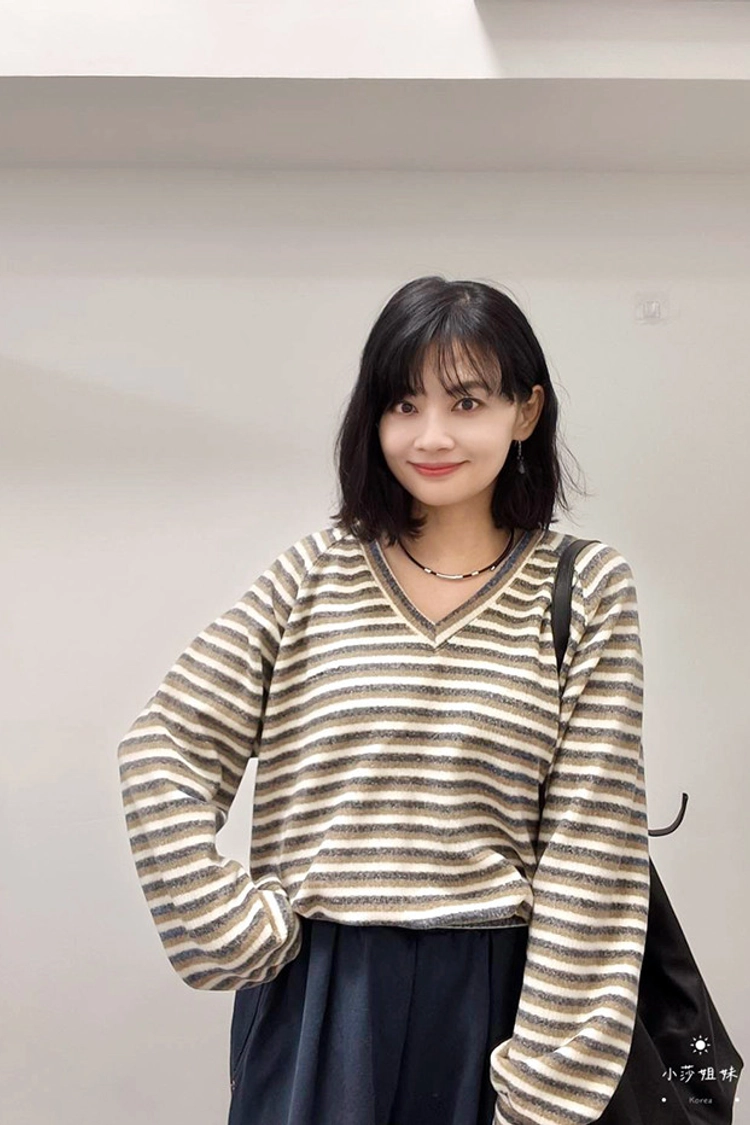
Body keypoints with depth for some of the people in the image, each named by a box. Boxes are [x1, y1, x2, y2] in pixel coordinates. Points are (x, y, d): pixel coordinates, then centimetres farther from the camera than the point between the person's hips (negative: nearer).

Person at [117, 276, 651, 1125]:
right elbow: (162, 754, 0)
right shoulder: (316, 572, -1)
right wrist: (230, 931, -5)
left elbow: (591, 855, -7)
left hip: (486, 997, 0)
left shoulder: (586, 590, -5)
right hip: (316, 995, 1)